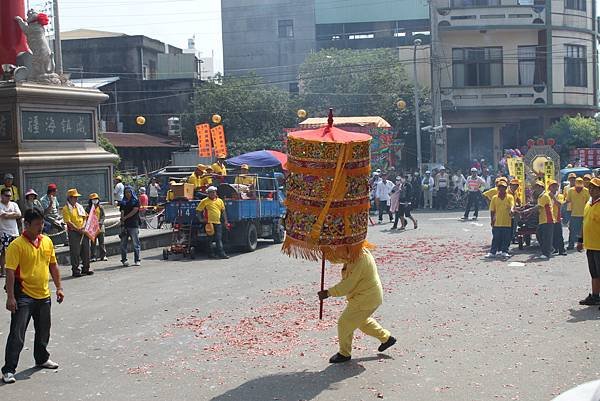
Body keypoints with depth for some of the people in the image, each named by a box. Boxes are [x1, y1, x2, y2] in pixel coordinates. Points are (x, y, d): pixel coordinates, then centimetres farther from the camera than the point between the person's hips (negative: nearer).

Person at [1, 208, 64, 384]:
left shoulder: (47, 241, 7)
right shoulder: (17, 245, -13)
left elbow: (53, 265, 16)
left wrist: (59, 287, 12)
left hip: (43, 295, 6)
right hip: (23, 296, -6)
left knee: (43, 331, 19)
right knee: (17, 334, -7)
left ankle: (42, 358, 40)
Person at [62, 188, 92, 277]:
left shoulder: (80, 206, 15)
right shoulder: (66, 208, -6)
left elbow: (85, 217, 17)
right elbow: (68, 222, -13)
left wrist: (84, 226, -3)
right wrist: (78, 230, -16)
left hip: (83, 232, 6)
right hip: (73, 232, -6)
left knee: (86, 251, 7)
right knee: (75, 252, -5)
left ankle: (85, 269, 18)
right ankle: (75, 270, 2)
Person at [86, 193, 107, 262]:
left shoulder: (100, 207, 8)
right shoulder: (88, 208, 3)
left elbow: (104, 216, 3)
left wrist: (100, 221, -14)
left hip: (100, 226, 2)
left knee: (101, 242, 6)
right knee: (93, 242, 0)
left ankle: (103, 255, 11)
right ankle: (93, 256, 3)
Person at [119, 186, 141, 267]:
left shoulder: (136, 201, 6)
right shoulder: (123, 202, 15)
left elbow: (134, 211, -6)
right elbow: (122, 213, 6)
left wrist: (125, 217, -5)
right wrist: (122, 220, -8)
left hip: (134, 225, -3)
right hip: (124, 225, 3)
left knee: (136, 243, -2)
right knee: (123, 243, 0)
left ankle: (137, 260, 2)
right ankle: (124, 260, 5)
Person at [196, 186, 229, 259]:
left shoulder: (220, 201, 13)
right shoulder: (204, 201, 1)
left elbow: (223, 211, 18)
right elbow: (198, 210, 4)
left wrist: (225, 221, 12)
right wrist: (201, 219, -5)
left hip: (218, 223, 3)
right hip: (209, 222, -3)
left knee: (219, 239, 1)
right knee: (210, 239, 3)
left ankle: (221, 253, -2)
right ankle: (210, 254, 10)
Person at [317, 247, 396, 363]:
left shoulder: (359, 259, -29)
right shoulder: (360, 253, 2)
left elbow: (348, 285, -26)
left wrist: (328, 293, -19)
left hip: (365, 299, -10)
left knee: (345, 323, 1)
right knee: (361, 321, 29)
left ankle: (344, 354, 18)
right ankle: (386, 338, 40)